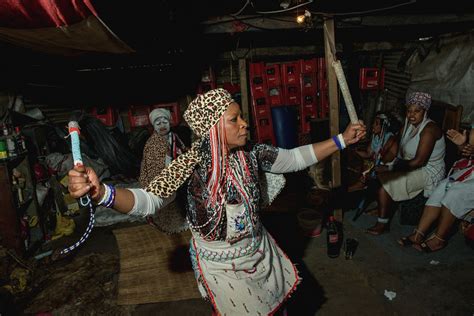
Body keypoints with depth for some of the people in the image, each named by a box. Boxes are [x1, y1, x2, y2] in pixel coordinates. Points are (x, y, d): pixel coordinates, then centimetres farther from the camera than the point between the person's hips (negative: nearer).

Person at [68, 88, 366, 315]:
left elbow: (295, 158, -3)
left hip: (260, 249, 5)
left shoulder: (250, 153, -13)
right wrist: (99, 191, -50)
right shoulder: (192, 163, -26)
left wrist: (342, 139, -4)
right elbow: (148, 200, -32)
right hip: (221, 262, -5)